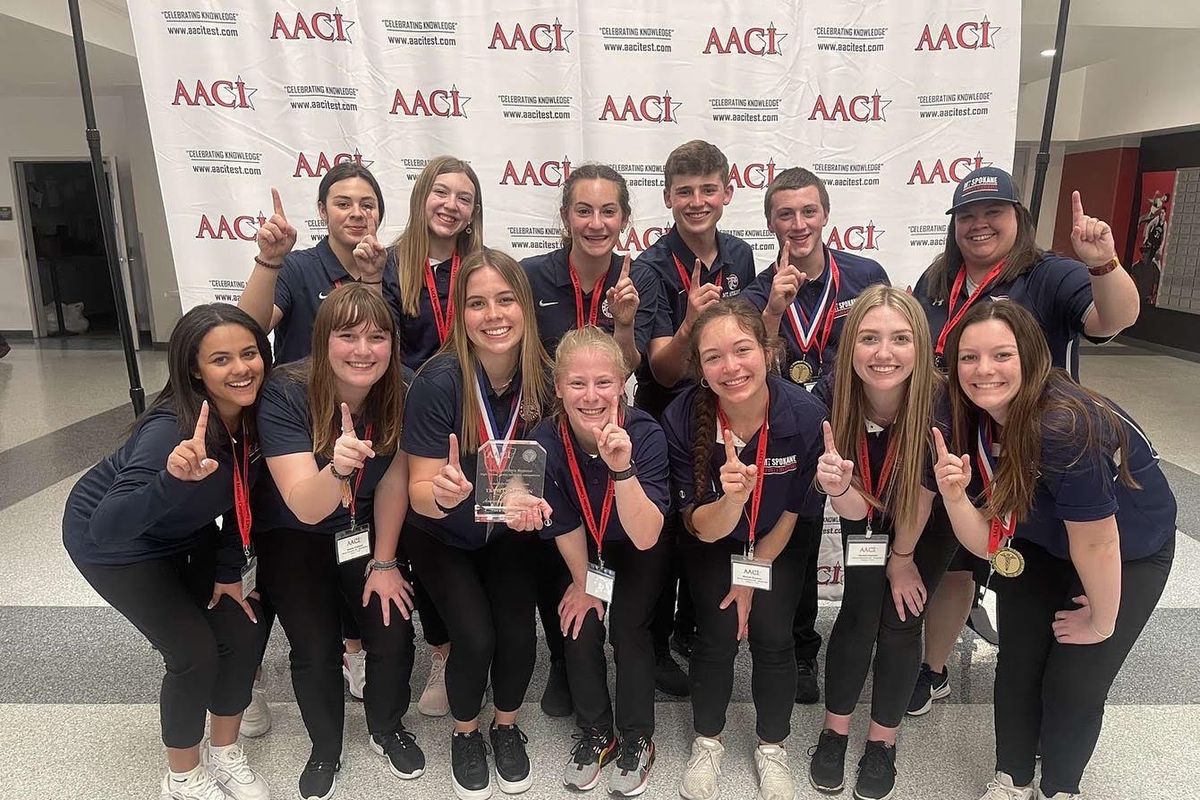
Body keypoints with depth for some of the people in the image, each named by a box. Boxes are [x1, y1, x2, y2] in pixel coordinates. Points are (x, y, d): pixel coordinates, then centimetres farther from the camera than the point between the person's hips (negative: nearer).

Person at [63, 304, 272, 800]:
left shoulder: (256, 416, -19)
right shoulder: (172, 429, -38)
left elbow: (241, 494, -4)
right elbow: (106, 529, -45)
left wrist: (230, 570, -4)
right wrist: (174, 480, -61)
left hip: (184, 536, 6)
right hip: (113, 543, -6)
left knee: (244, 633, -1)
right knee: (195, 652, -10)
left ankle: (225, 753, 25)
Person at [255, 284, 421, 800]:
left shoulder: (400, 394, -19)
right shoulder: (285, 395, -29)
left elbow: (393, 482, -8)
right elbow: (307, 508, -34)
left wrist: (384, 562, -5)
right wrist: (337, 468, -54)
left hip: (365, 531, 2)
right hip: (294, 536, -2)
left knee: (394, 637, -7)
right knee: (315, 650, -9)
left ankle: (388, 730, 26)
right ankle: (324, 751, 23)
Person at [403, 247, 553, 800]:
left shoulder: (544, 377, -18)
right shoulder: (439, 380, -26)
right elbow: (419, 491, -22)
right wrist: (442, 492, -45)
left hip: (510, 533, 2)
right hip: (443, 536, -2)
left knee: (518, 633, -13)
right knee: (475, 637, -16)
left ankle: (507, 727, 22)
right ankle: (464, 734, 19)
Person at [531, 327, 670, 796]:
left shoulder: (646, 434, -34)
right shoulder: (546, 440, -28)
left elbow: (645, 537, -39)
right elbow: (564, 526, -13)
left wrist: (622, 467, -52)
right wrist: (583, 581, -2)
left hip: (641, 548, -2)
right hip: (582, 549, 2)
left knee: (628, 629, -14)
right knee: (579, 627, -10)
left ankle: (637, 739, 11)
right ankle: (594, 734, 17)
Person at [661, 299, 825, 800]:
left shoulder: (807, 415, -29)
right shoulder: (683, 420, -30)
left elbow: (791, 513, -12)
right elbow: (703, 528, -22)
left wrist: (752, 576, -4)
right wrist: (731, 500, -44)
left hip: (778, 546, 0)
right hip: (713, 544, 0)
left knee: (771, 636, -10)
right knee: (717, 635, -12)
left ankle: (772, 749, 19)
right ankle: (707, 743, 18)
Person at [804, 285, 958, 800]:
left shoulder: (940, 403, -37)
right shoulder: (832, 396, -32)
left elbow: (920, 497, -19)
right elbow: (855, 509, -27)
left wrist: (903, 557, -4)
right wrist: (838, 487, -50)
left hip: (930, 522, -1)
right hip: (867, 516, 1)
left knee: (900, 620, -2)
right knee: (860, 613, -5)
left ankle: (882, 743, 21)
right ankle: (834, 732, 17)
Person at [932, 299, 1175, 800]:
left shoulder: (1065, 425, -39)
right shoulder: (972, 423, -18)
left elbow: (1096, 545, -27)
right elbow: (987, 543, -18)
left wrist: (1101, 623, -11)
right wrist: (953, 494, -36)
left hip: (1131, 553, -5)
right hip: (1041, 546, 5)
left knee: (1075, 685, 1)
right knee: (1017, 666, 7)